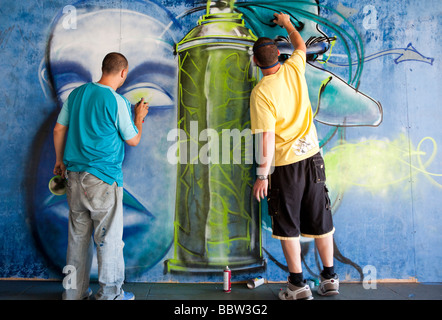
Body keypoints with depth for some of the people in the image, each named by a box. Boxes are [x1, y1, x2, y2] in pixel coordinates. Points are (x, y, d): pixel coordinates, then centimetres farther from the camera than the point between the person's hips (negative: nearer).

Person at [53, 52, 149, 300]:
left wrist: (60, 160, 24)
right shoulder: (118, 102, -12)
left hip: (74, 175, 7)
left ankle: (74, 291, 29)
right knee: (109, 236, 5)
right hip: (103, 178, -7)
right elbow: (133, 140, -2)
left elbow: (59, 130, 12)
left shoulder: (77, 93, 7)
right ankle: (110, 293, 17)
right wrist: (140, 117, 14)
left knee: (78, 235, 16)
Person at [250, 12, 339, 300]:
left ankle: (298, 283, 17)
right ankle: (330, 277, 28)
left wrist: (263, 175, -12)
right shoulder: (294, 69, 1)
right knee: (320, 220, 15)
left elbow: (267, 137, -18)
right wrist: (287, 23, 41)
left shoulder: (261, 92, -14)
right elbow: (301, 45, 25)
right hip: (312, 156, 5)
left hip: (285, 163, -5)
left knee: (288, 225, 9)